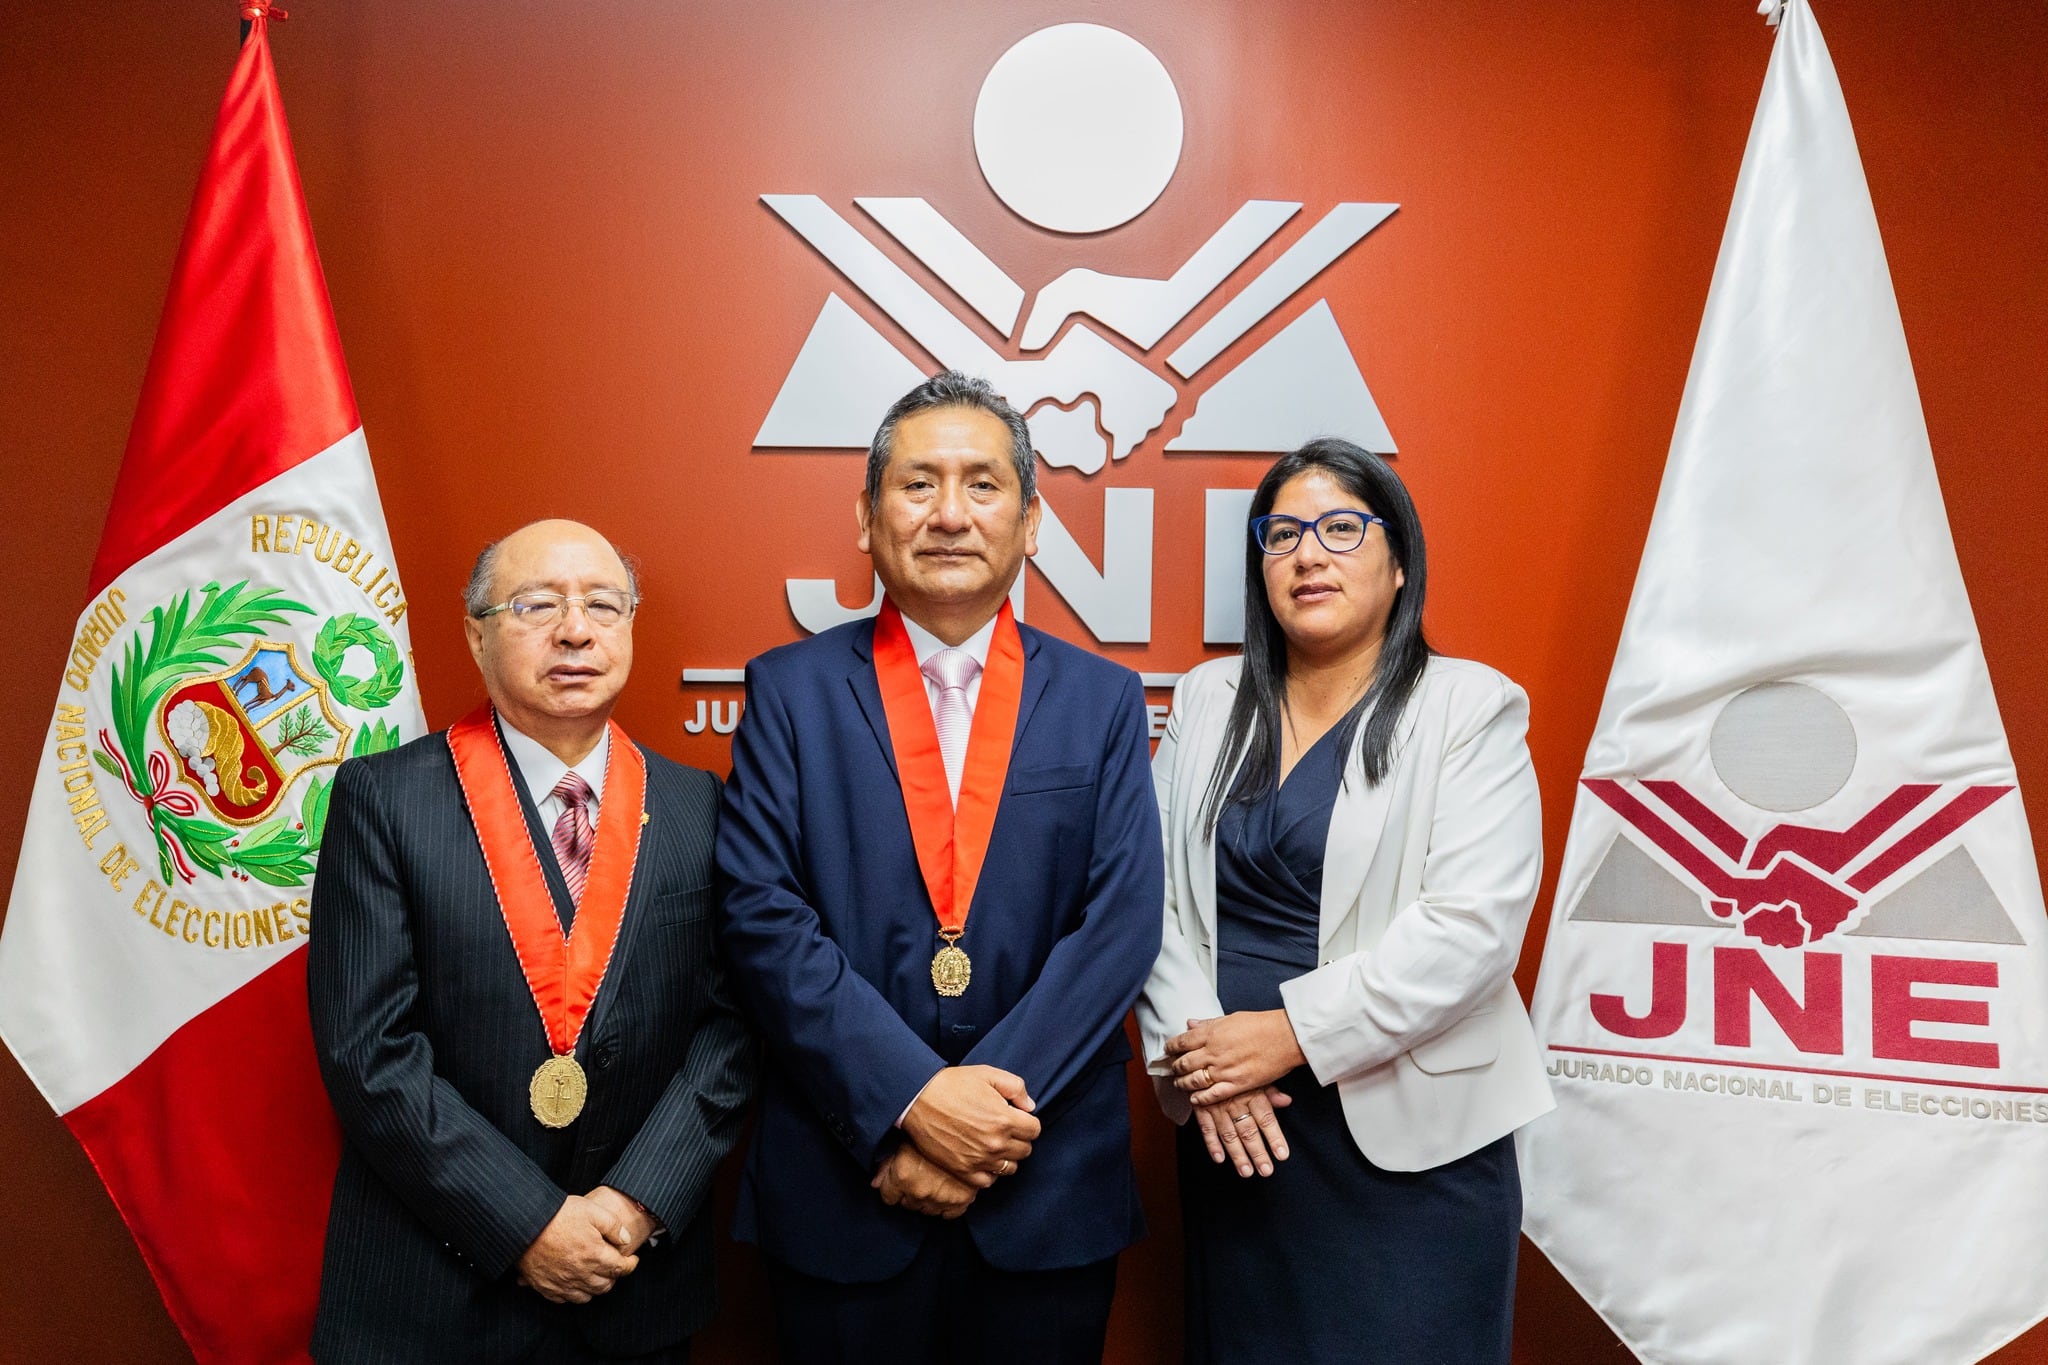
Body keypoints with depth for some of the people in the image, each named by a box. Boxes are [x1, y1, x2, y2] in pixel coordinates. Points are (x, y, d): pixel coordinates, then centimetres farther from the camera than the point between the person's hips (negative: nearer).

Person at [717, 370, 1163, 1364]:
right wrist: (912, 1099, -16)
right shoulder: (790, 689, -1)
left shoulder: (1103, 702, 2)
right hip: (842, 1187, -1)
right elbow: (761, 914, -8)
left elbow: (1121, 923, -5)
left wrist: (989, 1109, -13)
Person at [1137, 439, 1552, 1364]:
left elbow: (1471, 925, -14)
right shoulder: (1206, 702, 7)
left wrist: (1293, 1032, -18)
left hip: (1408, 1133, -3)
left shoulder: (1470, 709, -5)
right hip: (1228, 1122, 4)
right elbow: (1157, 892, 3)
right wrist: (1193, 1048, -11)